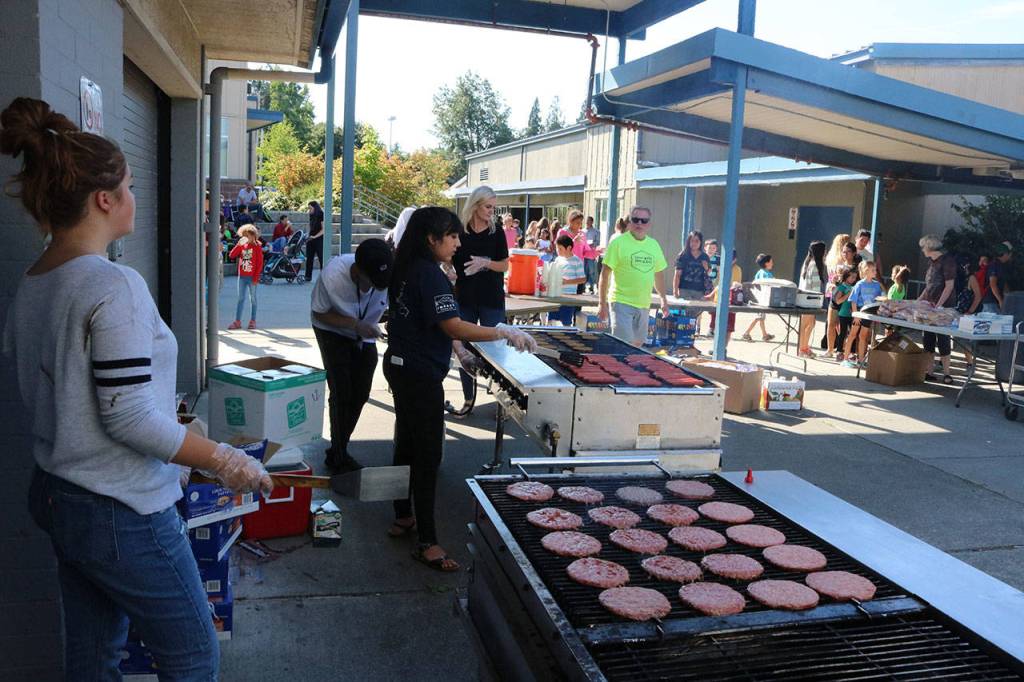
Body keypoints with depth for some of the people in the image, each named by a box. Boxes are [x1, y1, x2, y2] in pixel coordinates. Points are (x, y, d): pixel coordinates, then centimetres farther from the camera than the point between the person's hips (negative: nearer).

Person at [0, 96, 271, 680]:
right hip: (122, 516, -9)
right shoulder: (115, 287, -22)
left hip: (57, 497, 9)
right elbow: (132, 419, -24)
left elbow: (63, 400, 11)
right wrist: (227, 462, -14)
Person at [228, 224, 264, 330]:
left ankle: (252, 321, 13)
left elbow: (260, 263, -8)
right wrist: (239, 245, -13)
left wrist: (256, 277, -12)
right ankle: (237, 321, 9)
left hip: (252, 277, -4)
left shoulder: (257, 246, -6)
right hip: (242, 276, 4)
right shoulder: (242, 245, 7)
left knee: (252, 299, 6)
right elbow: (232, 255, -3)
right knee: (241, 298, 6)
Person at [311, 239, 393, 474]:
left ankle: (338, 452, 26)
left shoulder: (392, 276, -31)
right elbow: (319, 313, -20)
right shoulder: (333, 275, -36)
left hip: (365, 335, 4)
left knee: (360, 395, 6)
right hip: (333, 333, -4)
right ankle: (339, 459, 6)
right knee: (341, 395, -9)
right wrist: (355, 324, -32)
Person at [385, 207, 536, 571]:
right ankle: (427, 542, 1)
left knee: (407, 443, 20)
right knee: (428, 455, -5)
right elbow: (454, 326, -27)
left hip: (400, 366, 10)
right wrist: (506, 333, -22)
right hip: (420, 376, -10)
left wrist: (459, 350, 14)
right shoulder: (428, 274, -20)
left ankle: (403, 517, 35)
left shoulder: (408, 269, 10)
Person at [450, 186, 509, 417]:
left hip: (492, 300, -1)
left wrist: (485, 263, -16)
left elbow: (504, 265, 1)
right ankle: (468, 399, 19)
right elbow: (450, 263, 7)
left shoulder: (496, 233, 0)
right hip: (465, 298, 1)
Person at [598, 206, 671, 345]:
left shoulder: (654, 245, 10)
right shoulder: (618, 243, -7)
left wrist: (663, 299, 18)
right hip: (622, 303, -6)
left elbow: (659, 274, 20)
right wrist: (602, 303, -11)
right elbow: (605, 274, -8)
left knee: (638, 343, 11)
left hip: (644, 305, 6)